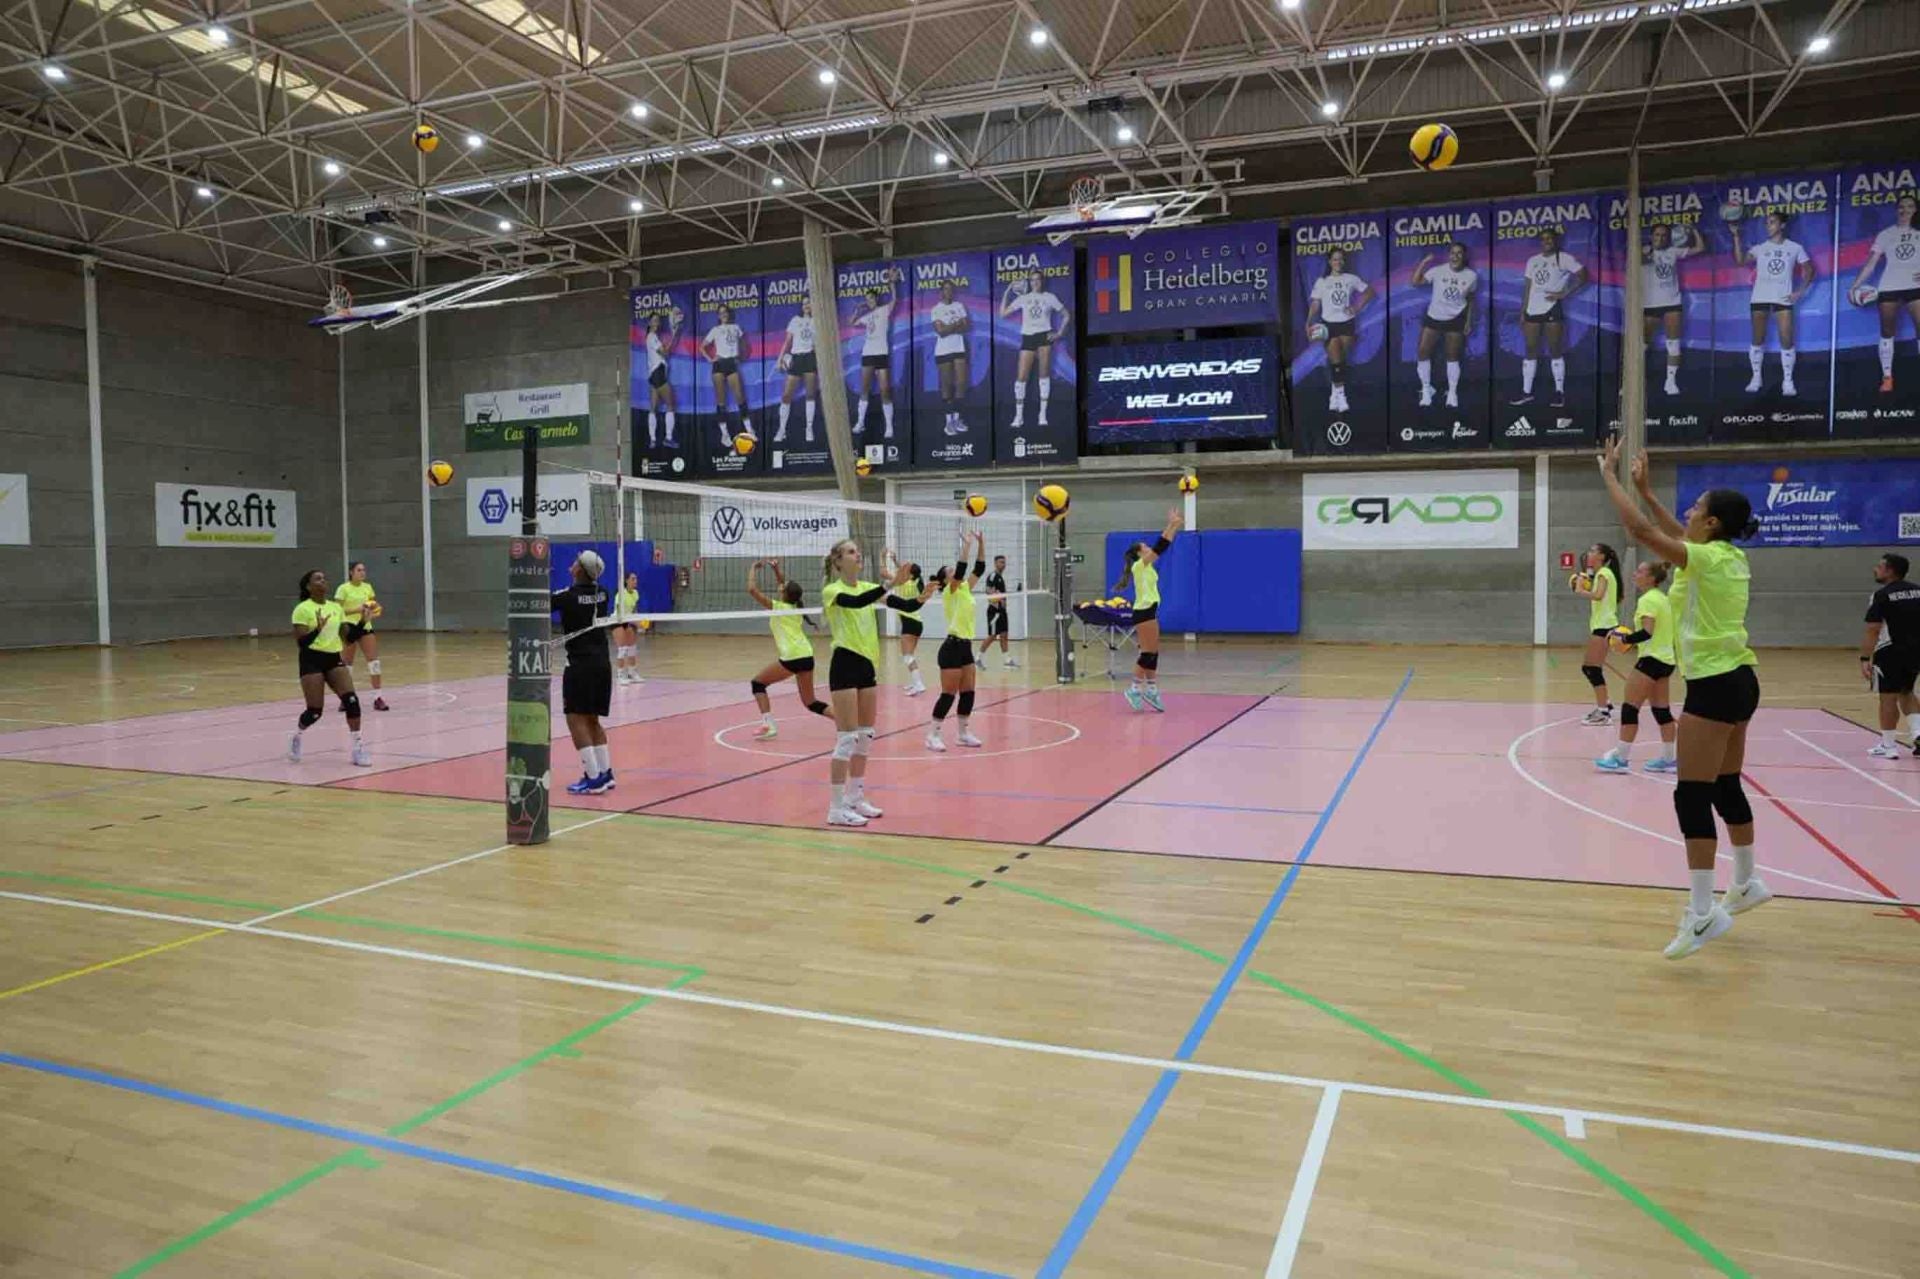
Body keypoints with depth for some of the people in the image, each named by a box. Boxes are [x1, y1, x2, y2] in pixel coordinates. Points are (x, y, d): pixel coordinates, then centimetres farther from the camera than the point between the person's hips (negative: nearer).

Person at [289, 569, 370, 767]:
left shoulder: (336, 607, 9)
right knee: (315, 711, -4)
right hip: (312, 661, -5)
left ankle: (358, 746, -8)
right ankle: (296, 737, 28)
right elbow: (300, 642, -14)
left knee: (351, 700, -14)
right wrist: (318, 629, -30)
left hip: (334, 659, 5)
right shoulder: (302, 609, -9)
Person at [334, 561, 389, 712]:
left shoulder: (368, 587, 6)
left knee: (374, 660, -6)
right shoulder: (343, 588, -8)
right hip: (349, 627, -4)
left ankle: (377, 697, -5)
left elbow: (372, 605, 17)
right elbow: (338, 611, -12)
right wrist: (356, 610, -23)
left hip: (365, 626, 4)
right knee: (347, 664, 5)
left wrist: (373, 611, -6)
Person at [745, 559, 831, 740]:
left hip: (792, 657, -7)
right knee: (810, 702, 14)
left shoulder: (777, 607, -1)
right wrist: (777, 570, 28)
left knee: (758, 683, 9)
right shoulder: (794, 607, 17)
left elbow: (752, 589, -4)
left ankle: (768, 725, -5)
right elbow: (787, 589, 38)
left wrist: (753, 569, 10)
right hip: (807, 656, 7)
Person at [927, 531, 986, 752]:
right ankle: (932, 735, -1)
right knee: (948, 694, -7)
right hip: (952, 646, -8)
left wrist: (981, 544, 3)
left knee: (968, 693, 9)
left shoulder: (966, 589, 12)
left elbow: (979, 568, 10)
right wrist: (966, 544, -21)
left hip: (966, 646, 8)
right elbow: (961, 570, -23)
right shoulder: (949, 592, -9)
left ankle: (964, 733, 19)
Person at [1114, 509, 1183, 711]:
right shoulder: (1139, 565, -8)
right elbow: (1160, 547, -12)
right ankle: (1135, 688, -5)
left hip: (1149, 610, 9)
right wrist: (1171, 526, -9)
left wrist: (1174, 527, 12)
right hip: (1144, 611, -9)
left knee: (1152, 653, 8)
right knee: (1148, 653, -9)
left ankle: (1151, 689, 11)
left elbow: (1162, 547, 16)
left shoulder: (1147, 566, 16)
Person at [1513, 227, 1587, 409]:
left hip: (1551, 309, -5)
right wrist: (1522, 312, 11)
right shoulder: (1532, 261, 16)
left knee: (1555, 351, -3)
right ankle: (1526, 392, 10)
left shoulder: (1564, 258, 0)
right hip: (1533, 310, 5)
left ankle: (1559, 392, 2)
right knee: (1530, 351, 6)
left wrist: (1564, 294, -13)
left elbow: (1583, 276, -5)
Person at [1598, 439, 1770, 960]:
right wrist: (1644, 488, 26)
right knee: (1727, 789, 21)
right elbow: (1675, 534, 25)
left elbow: (1640, 530, -18)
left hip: (1714, 686, -9)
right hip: (1738, 680, 9)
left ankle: (1702, 912, -12)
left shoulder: (1706, 559, -15)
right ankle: (1746, 883, 35)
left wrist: (1609, 476, -9)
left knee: (1692, 796, -10)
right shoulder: (1732, 556, 9)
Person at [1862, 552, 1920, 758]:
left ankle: (1888, 745, 6)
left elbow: (1872, 632, -16)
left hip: (1891, 652, -6)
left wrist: (1865, 658, -15)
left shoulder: (1881, 596, -11)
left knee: (1889, 697, 1)